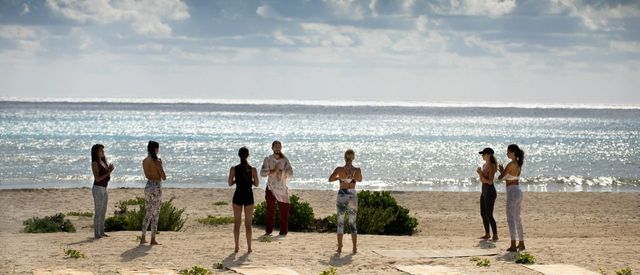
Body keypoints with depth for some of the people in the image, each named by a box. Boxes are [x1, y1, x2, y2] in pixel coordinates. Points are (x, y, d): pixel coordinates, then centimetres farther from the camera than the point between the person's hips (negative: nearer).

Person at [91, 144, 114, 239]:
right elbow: (97, 178, -18)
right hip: (98, 188, -9)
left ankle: (101, 232, 18)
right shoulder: (95, 163, -11)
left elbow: (107, 178, 16)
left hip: (104, 189, 9)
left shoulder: (103, 162, 13)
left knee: (103, 212, 12)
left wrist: (110, 170, -1)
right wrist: (108, 173, -16)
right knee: (98, 212, -7)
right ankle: (96, 234, -5)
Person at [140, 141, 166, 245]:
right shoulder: (156, 161, -15)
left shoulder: (144, 161, 6)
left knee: (148, 213, 16)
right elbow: (164, 177, -11)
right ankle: (153, 239, 2)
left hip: (148, 186, 7)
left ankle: (143, 238, 17)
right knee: (155, 214, 0)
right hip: (156, 187, -7)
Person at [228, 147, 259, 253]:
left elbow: (230, 183, 1)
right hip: (248, 196, -1)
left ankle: (237, 247, 11)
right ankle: (249, 247, 8)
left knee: (236, 223, 11)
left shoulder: (234, 169, -7)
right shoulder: (252, 170, -10)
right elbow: (256, 184, -2)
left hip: (238, 196, 1)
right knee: (248, 223, 8)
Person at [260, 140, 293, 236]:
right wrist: (274, 171, -21)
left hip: (282, 189, 1)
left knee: (284, 210, 0)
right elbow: (262, 172, -11)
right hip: (271, 189, -1)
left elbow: (290, 172, -9)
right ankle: (268, 231, 9)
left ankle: (283, 232, 8)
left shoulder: (285, 160, 2)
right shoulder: (268, 159, 0)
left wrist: (280, 172, -21)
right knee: (270, 210, 1)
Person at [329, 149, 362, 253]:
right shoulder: (357, 170, -8)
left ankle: (339, 247, 5)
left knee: (340, 222, 8)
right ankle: (355, 248, 9)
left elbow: (330, 179, 3)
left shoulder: (339, 169, -11)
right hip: (353, 196, 1)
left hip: (342, 195, -1)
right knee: (352, 223, 11)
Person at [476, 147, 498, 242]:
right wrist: (480, 173, 1)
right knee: (483, 214, 12)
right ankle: (487, 234, 21)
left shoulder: (491, 166, -15)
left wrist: (481, 175, -19)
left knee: (489, 215, -9)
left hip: (490, 192, -10)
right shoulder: (484, 165, 12)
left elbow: (490, 181, -20)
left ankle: (495, 236, -4)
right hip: (484, 191, 10)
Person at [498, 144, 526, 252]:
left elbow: (500, 177, -12)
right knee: (517, 219, 17)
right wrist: (502, 170, 19)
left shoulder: (511, 165, -16)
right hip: (518, 191, 9)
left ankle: (513, 246, -11)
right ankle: (521, 244, 23)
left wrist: (501, 170, 7)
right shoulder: (519, 164, 11)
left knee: (510, 219, -7)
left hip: (512, 192, -9)